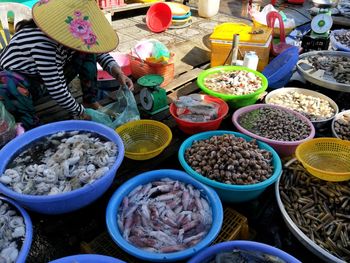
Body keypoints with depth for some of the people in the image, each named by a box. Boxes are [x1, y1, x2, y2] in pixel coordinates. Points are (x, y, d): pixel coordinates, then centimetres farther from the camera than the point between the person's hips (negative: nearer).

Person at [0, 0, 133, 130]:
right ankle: (30, 125, -17)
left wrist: (115, 70, -18)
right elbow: (57, 90, -33)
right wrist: (79, 112, -19)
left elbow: (98, 49, -2)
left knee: (87, 52, -8)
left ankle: (90, 102, 0)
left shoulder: (66, 31, -17)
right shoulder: (43, 44, -38)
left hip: (51, 80, 6)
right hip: (17, 85, -6)